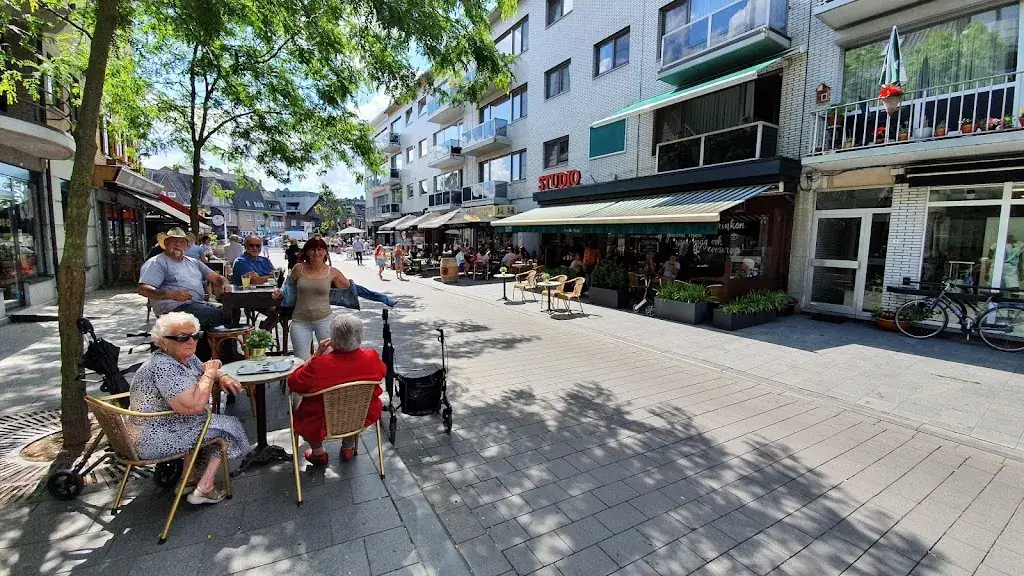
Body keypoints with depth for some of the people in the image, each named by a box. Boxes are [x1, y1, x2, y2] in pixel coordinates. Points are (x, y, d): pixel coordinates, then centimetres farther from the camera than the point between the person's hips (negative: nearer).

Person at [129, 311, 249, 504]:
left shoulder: (186, 357, 1)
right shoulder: (163, 367, -28)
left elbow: (206, 370, 19)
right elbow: (193, 406, -36)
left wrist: (222, 377, -4)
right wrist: (209, 374, -23)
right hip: (155, 441, -9)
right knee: (228, 427, -2)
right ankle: (204, 489, 4)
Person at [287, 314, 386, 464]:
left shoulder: (319, 365, -31)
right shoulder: (372, 357, -23)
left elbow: (292, 383, -12)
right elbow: (382, 372, 1)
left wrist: (317, 354, -12)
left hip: (323, 424, -2)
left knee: (298, 407, 28)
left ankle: (318, 452, 37)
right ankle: (349, 446, 41)